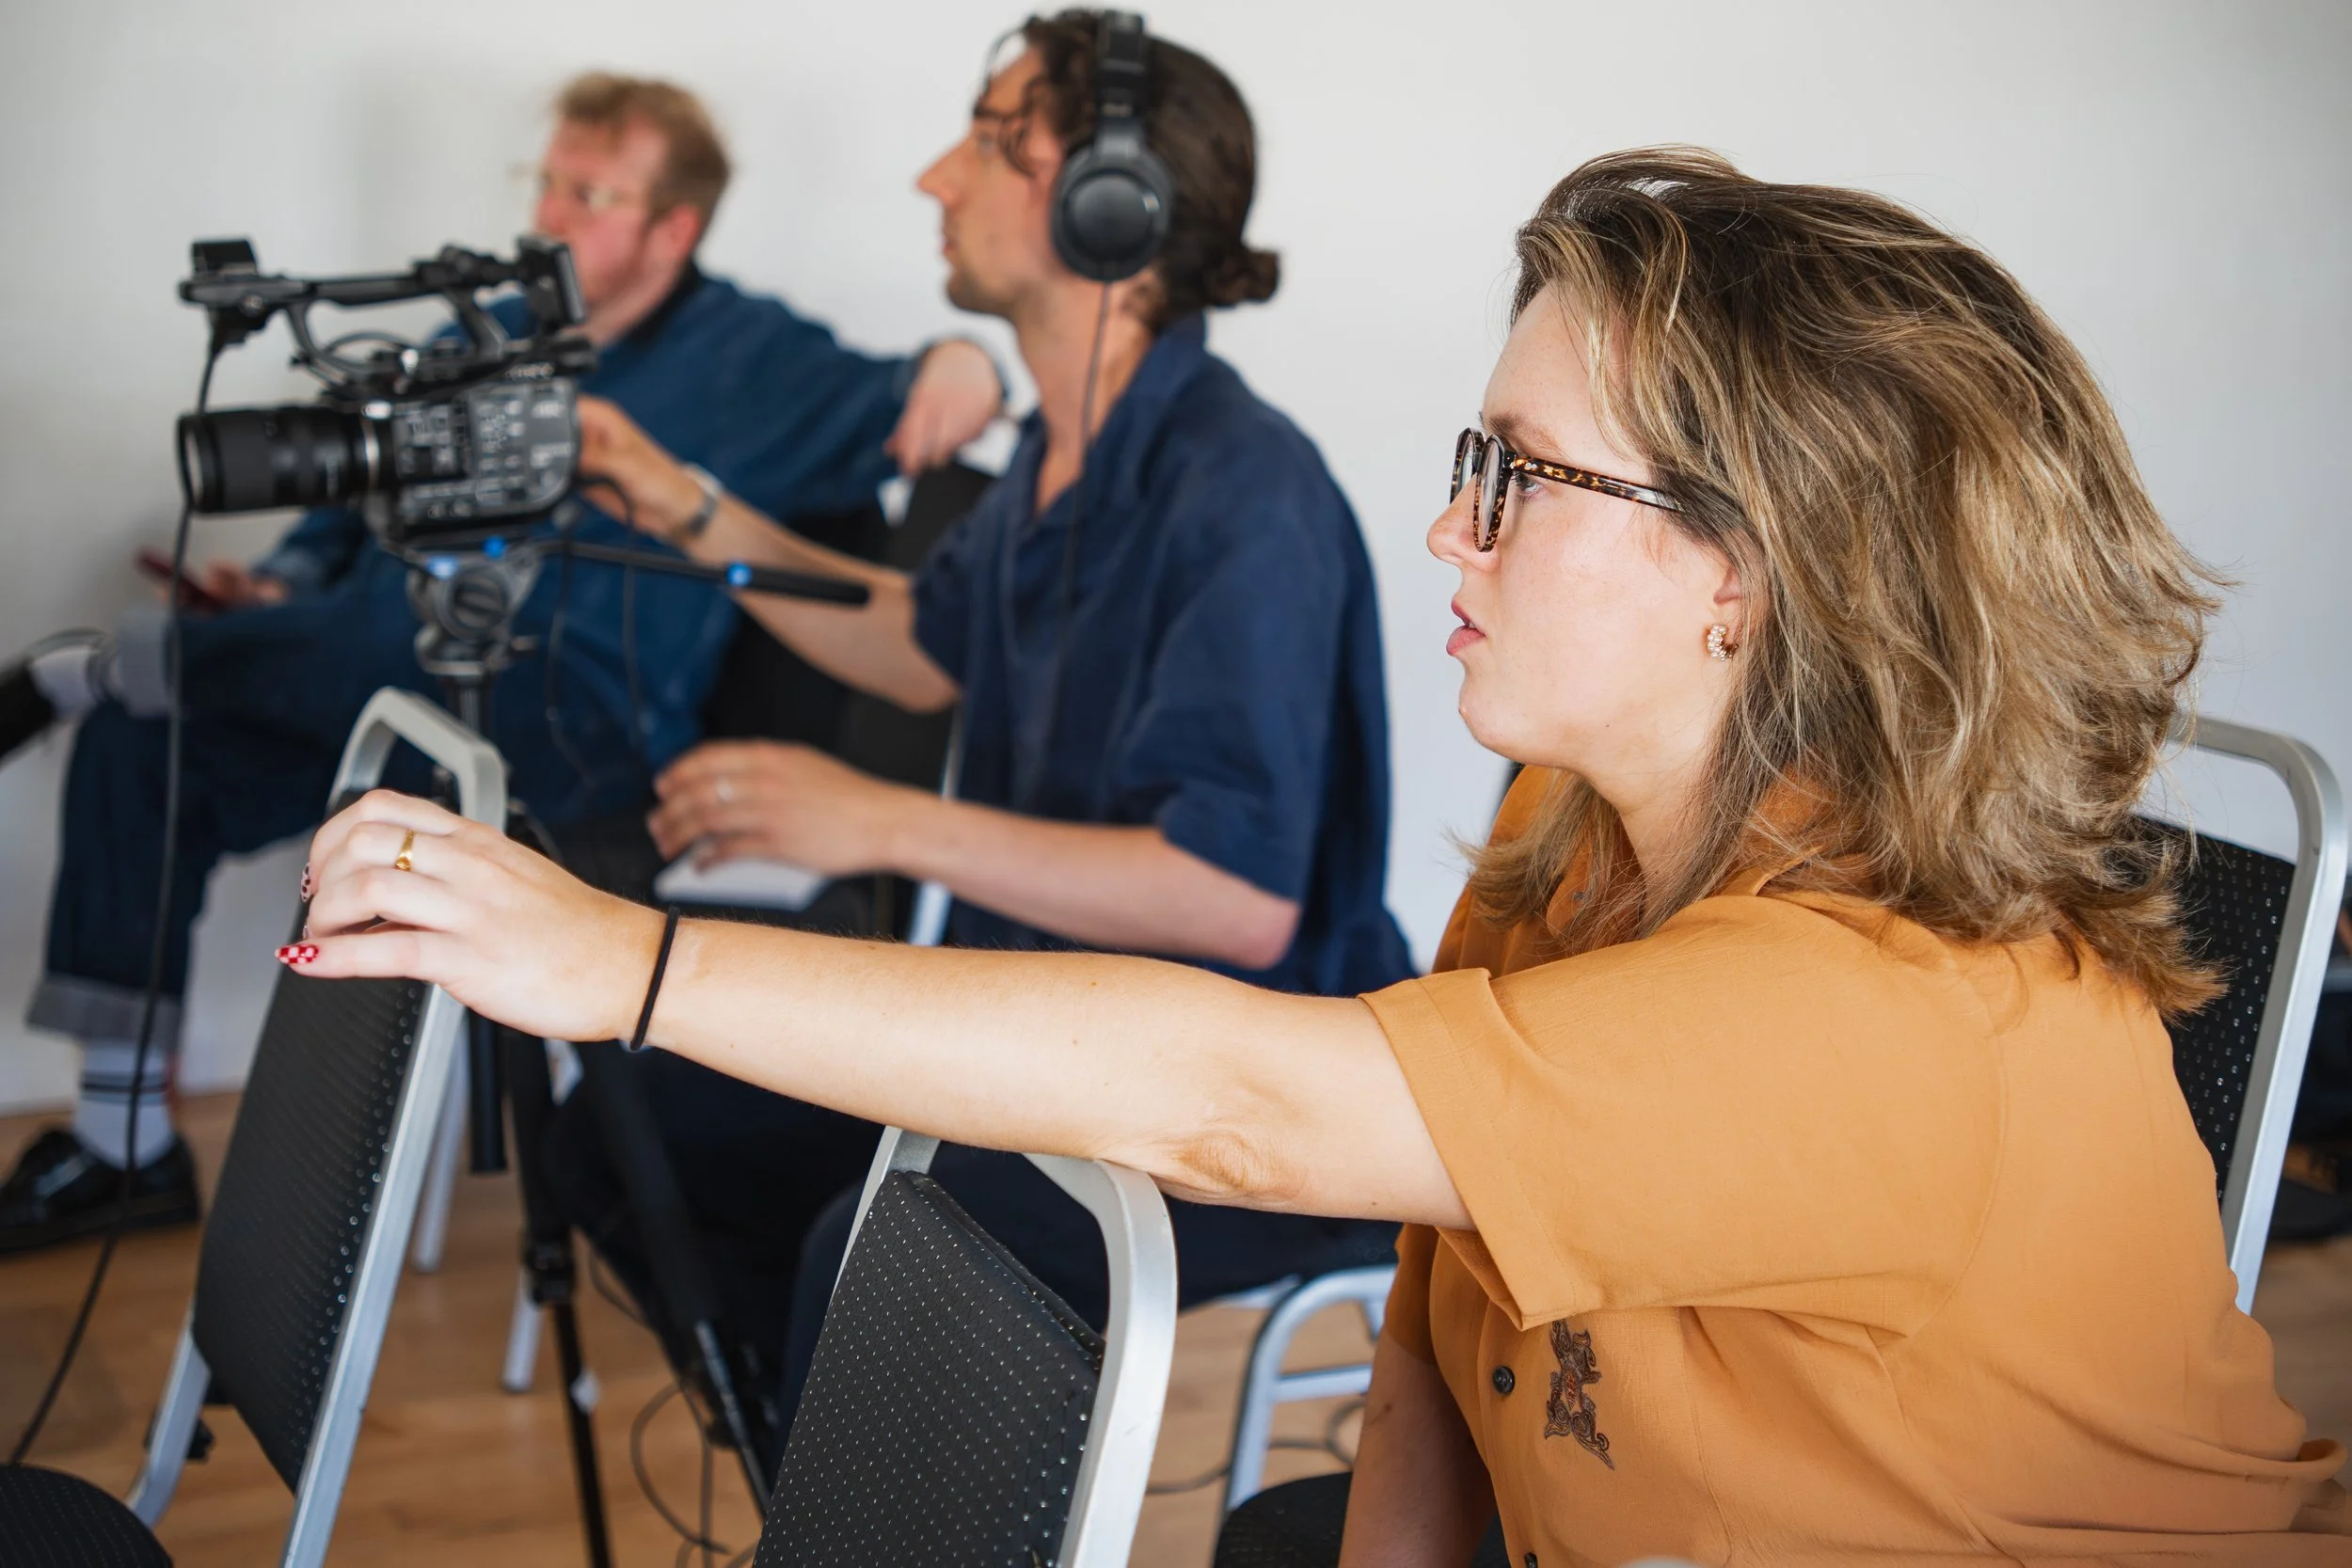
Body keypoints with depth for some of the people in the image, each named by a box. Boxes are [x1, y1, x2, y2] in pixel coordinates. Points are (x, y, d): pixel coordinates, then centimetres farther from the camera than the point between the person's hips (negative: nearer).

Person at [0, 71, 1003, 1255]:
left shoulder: (748, 361, 4)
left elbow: (884, 412, -8)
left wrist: (956, 369, -32)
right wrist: (279, 591, 3)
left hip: (580, 728, -6)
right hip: (379, 690, 6)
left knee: (387, 643, -34)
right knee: (137, 746, -13)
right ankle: (124, 1146, -5)